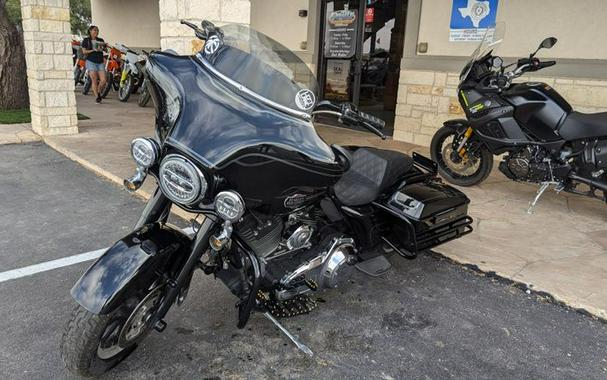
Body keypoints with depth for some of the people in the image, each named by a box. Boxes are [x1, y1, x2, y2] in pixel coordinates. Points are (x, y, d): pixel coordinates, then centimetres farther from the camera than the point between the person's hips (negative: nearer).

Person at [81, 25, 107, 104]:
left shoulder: (101, 40, 17)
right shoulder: (86, 40, 6)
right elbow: (84, 51, 0)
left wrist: (103, 47, -10)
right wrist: (93, 50, -12)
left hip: (100, 62, 3)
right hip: (91, 62, -3)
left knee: (104, 80, -8)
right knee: (94, 80, -9)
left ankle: (99, 92, 18)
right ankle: (97, 97, -3)